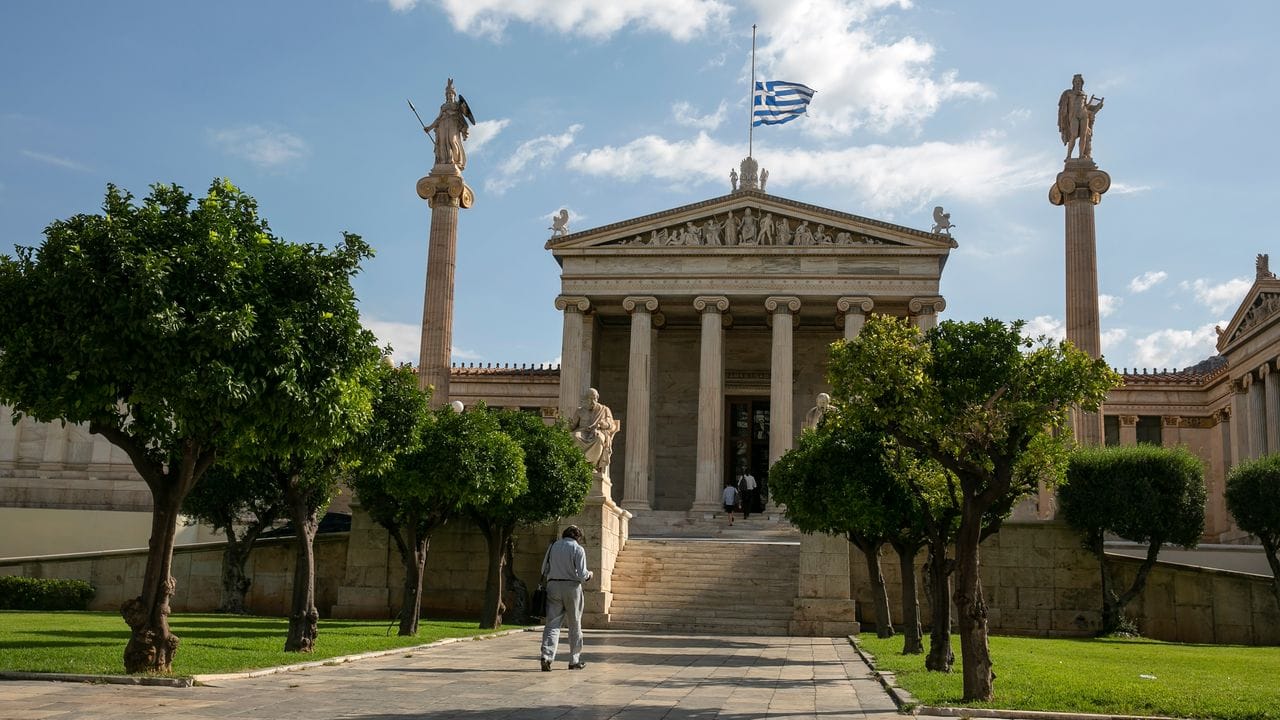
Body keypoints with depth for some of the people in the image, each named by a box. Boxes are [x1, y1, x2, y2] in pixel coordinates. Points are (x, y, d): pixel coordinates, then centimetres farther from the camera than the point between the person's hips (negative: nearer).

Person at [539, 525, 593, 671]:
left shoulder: (553, 546, 7)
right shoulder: (578, 549, -6)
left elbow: (544, 570, 9)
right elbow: (582, 575, -11)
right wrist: (589, 575, 10)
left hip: (553, 586, 3)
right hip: (572, 587, -3)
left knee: (552, 623, 1)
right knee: (574, 625, 11)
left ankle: (546, 655, -17)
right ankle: (575, 660, 18)